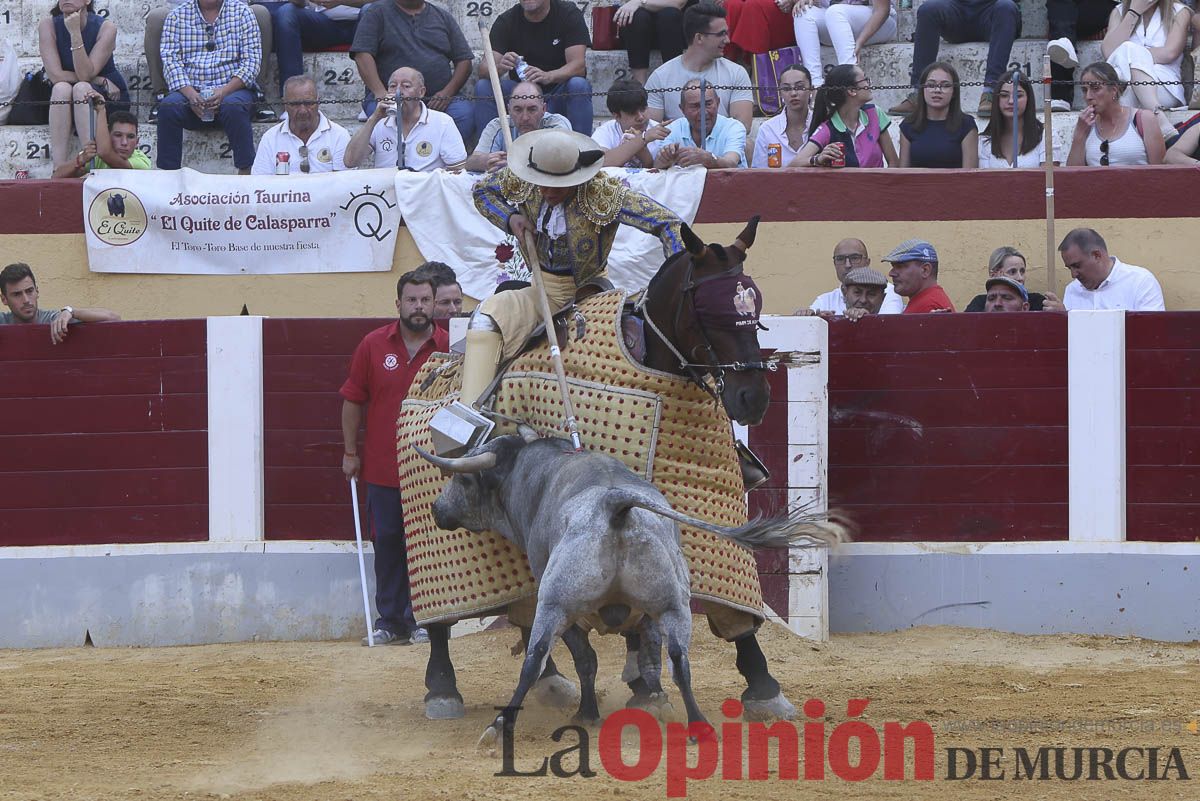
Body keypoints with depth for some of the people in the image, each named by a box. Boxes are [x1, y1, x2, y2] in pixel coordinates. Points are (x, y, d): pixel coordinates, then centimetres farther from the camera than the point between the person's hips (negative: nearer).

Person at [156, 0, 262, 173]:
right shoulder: (176, 16, 12)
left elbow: (252, 61, 0)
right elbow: (171, 61, 1)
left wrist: (224, 92, -16)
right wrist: (190, 94, -18)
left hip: (232, 89, -1)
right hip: (191, 90, 1)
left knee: (233, 107, -35)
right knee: (168, 107, -30)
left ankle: (246, 173, -34)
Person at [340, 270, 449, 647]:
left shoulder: (450, 347, -1)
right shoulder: (373, 345, 2)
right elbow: (353, 401, 9)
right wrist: (350, 452, 8)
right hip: (382, 469, 1)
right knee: (387, 544, 6)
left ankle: (421, 620, 11)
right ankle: (390, 622, 12)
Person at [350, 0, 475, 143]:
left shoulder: (443, 17, 17)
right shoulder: (377, 12, 8)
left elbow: (464, 60, 13)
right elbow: (362, 55, -3)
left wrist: (447, 92, -5)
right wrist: (380, 92, -18)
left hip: (438, 100, 2)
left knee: (465, 113, -29)